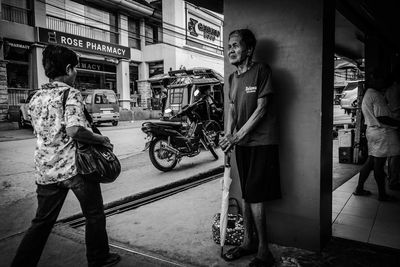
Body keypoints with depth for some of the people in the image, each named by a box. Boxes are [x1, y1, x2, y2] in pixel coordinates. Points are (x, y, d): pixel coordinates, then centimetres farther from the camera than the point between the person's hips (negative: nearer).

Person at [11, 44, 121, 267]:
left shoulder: (36, 98, 11)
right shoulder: (71, 94, -12)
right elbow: (74, 129, -27)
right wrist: (101, 139, -14)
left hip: (46, 169, 6)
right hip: (76, 166, -6)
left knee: (42, 221, 18)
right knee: (94, 215, 13)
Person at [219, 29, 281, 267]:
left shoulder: (262, 70, -8)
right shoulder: (233, 78, 13)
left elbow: (261, 110, -13)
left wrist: (237, 136, -16)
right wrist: (228, 135, -3)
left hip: (262, 143, -7)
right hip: (242, 143, 7)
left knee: (255, 196, -6)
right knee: (246, 195, 13)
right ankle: (249, 242, 27)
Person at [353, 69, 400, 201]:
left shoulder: (367, 94, 15)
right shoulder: (376, 95, -16)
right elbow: (382, 118, -20)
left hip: (371, 130, 10)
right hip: (382, 132, -10)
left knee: (371, 161, 15)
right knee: (379, 164, -1)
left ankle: (359, 189, 20)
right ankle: (382, 194, 12)